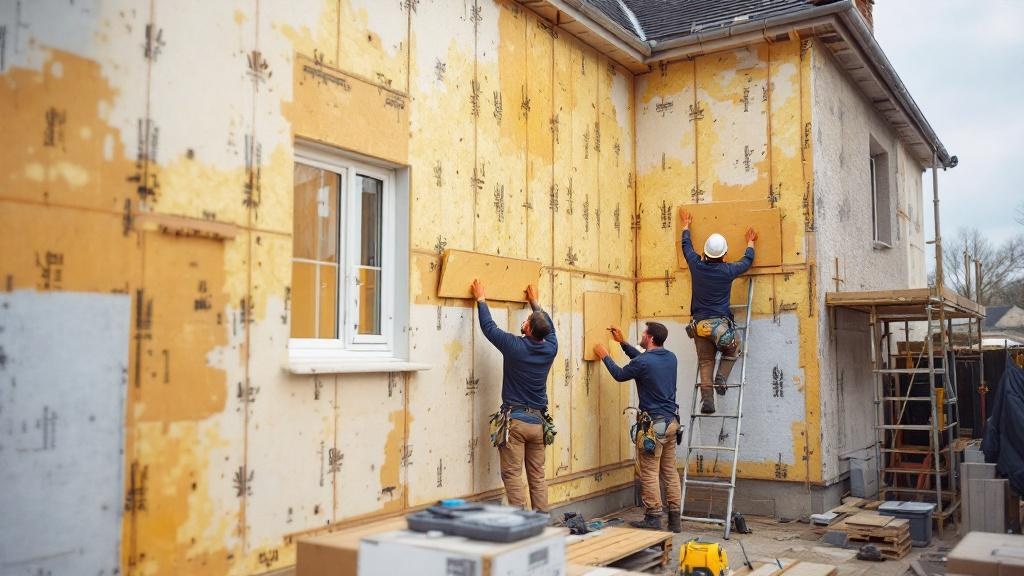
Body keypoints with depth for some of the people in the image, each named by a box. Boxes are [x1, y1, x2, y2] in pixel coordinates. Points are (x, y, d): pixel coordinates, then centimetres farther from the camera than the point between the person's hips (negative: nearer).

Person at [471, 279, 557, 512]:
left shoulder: (515, 346, -13)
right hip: (538, 422, 5)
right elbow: (549, 327, 22)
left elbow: (488, 326, 0)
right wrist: (535, 302, 36)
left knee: (512, 475, -2)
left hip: (514, 421, -5)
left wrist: (481, 299, 16)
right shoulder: (550, 349, 0)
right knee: (537, 476, 10)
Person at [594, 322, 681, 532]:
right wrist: (622, 342, 27)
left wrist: (604, 356, 17)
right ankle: (674, 518, 16)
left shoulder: (643, 363, -17)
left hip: (653, 424, -8)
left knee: (650, 474, 1)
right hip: (672, 421, 8)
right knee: (670, 471, 12)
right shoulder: (671, 358, 6)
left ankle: (653, 518, 5)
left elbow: (620, 375, 1)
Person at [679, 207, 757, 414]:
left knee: (705, 362, 6)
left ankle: (707, 399, -4)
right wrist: (750, 242, 34)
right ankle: (721, 378, 2)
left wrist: (686, 225, 36)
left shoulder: (696, 266, 0)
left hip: (699, 324, 2)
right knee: (732, 351, 23)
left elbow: (687, 247, 20)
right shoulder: (727, 271, -5)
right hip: (721, 324, -2)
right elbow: (747, 261, 15)